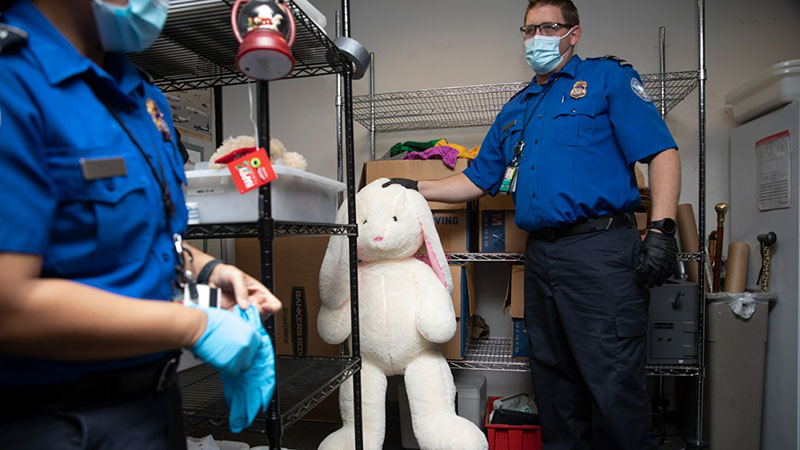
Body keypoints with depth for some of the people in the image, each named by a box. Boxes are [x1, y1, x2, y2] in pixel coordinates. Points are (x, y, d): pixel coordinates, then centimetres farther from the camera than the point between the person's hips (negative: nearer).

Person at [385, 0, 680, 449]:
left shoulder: (608, 77, 6)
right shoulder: (515, 111, 22)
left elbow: (662, 151, -4)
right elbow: (477, 180, 23)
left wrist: (661, 231, -15)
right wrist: (415, 188, 12)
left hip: (599, 248, -6)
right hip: (540, 256, 6)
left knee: (614, 382, -4)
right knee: (553, 377, 15)